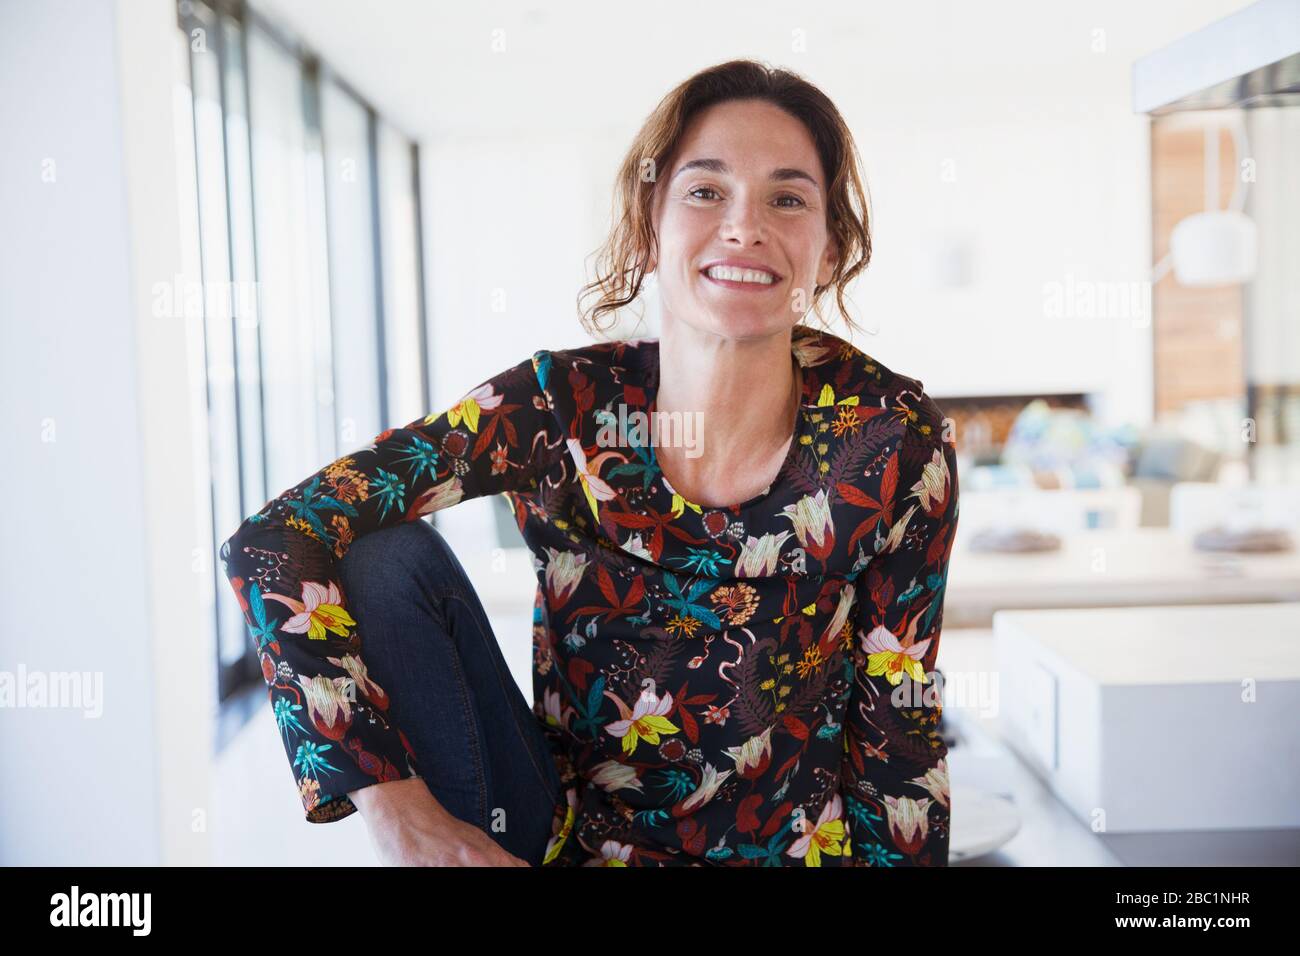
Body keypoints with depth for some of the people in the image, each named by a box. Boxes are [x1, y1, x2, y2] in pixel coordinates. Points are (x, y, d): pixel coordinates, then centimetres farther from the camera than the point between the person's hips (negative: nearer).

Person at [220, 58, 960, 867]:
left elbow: (897, 723, -5)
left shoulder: (896, 442, -15)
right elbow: (272, 541, -19)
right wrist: (398, 810, -26)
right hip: (561, 836, 2)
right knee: (389, 557, -17)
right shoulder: (563, 407, -15)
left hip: (784, 845, -1)